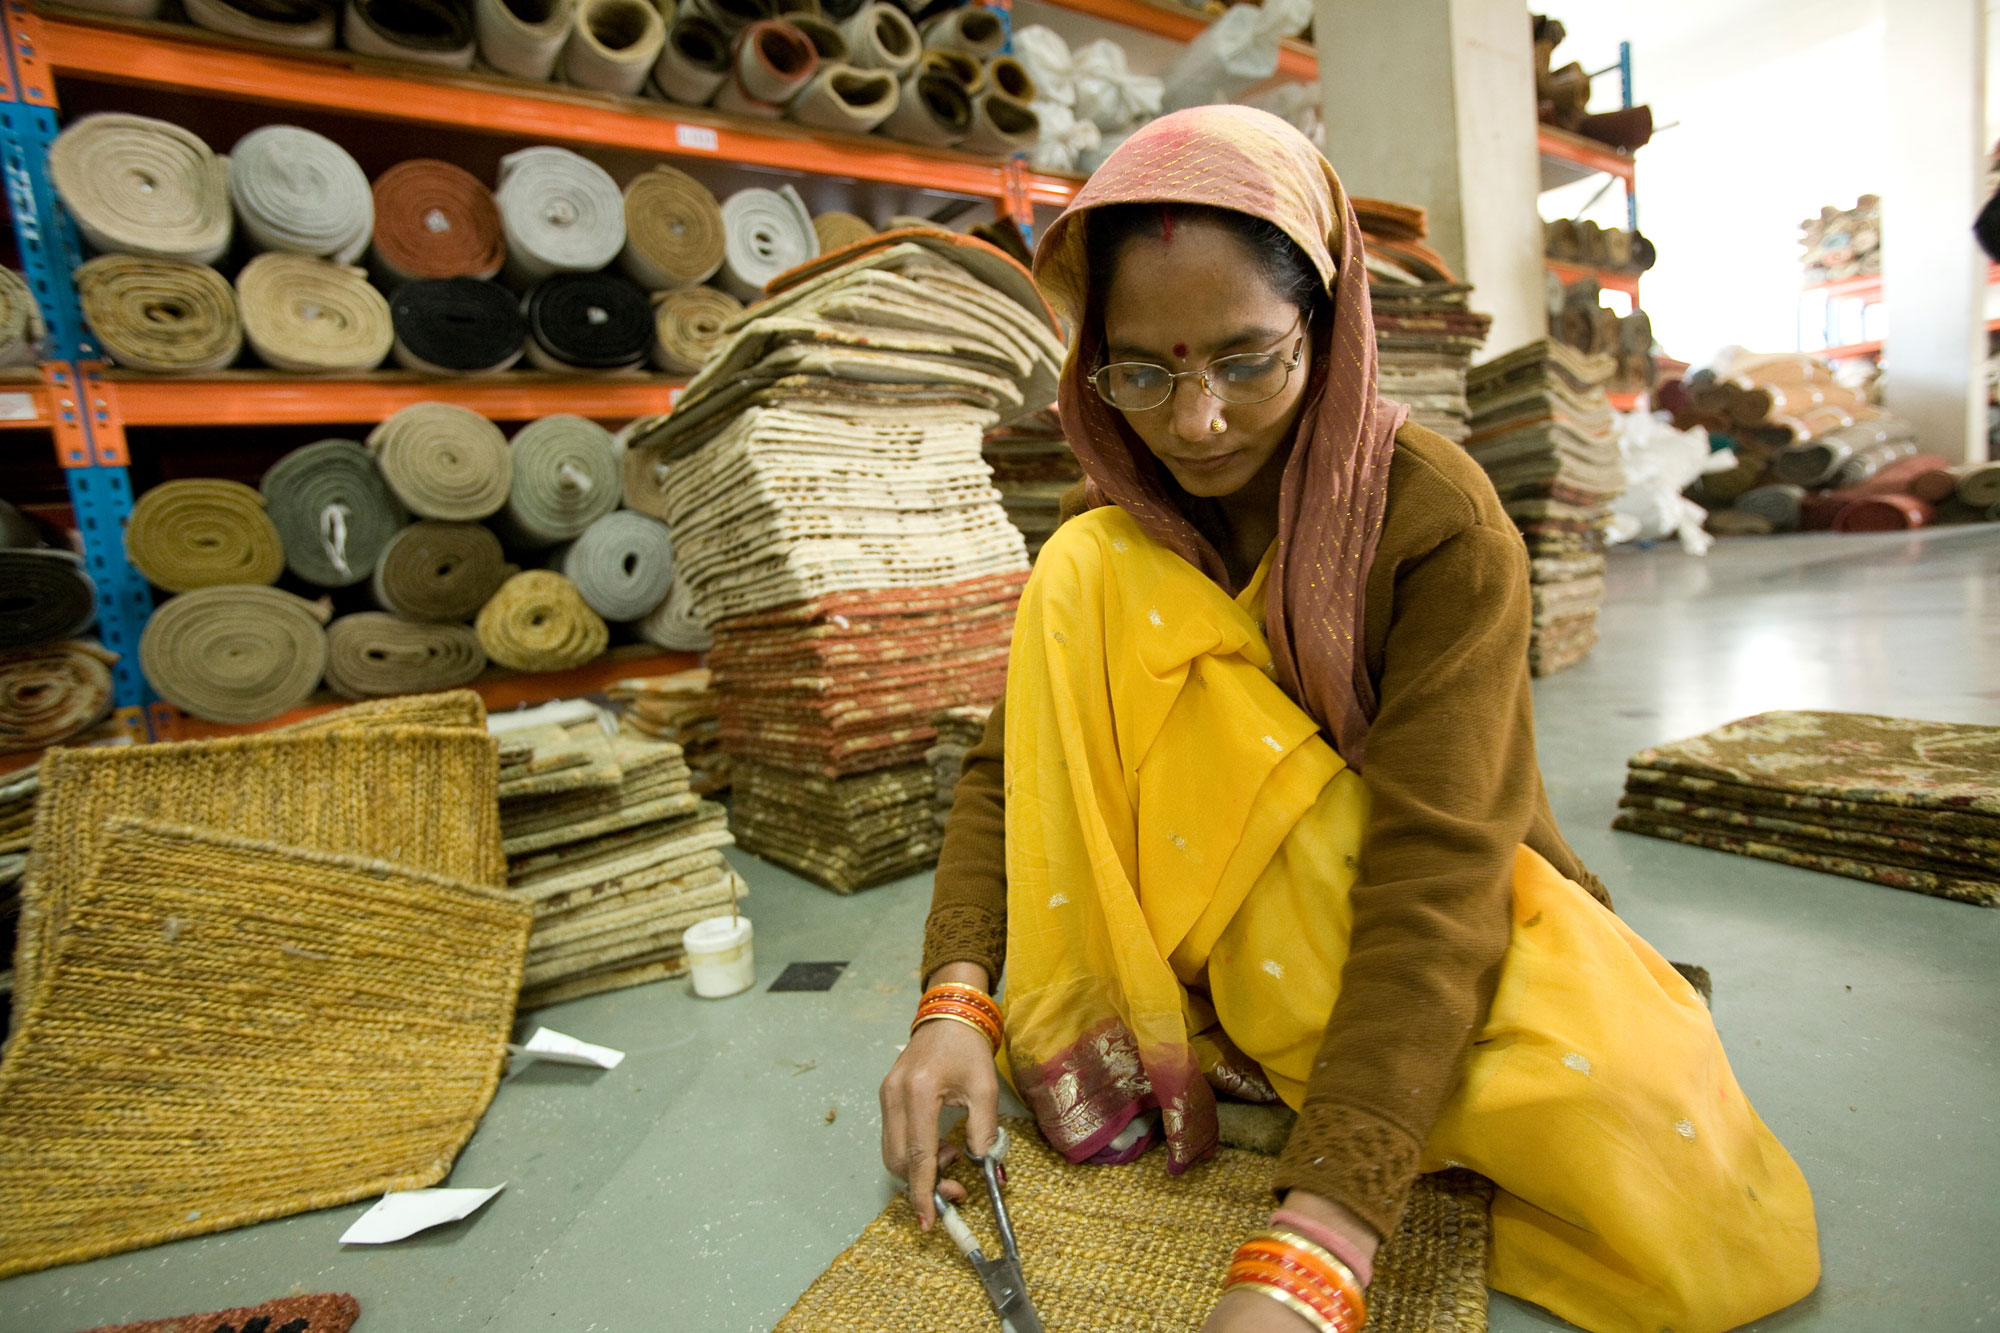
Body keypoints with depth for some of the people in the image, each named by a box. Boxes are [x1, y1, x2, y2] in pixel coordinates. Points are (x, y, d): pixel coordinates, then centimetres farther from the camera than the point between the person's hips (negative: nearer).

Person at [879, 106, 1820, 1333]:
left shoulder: (1439, 520, -21)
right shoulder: (1123, 534, -7)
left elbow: (1435, 872, -31)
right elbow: (1011, 765, -9)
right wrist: (957, 998, -26)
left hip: (1450, 937, -1)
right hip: (1216, 910, 2)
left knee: (1674, 1188, -30)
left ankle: (1250, 1048, -7)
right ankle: (1137, 1044, -11)